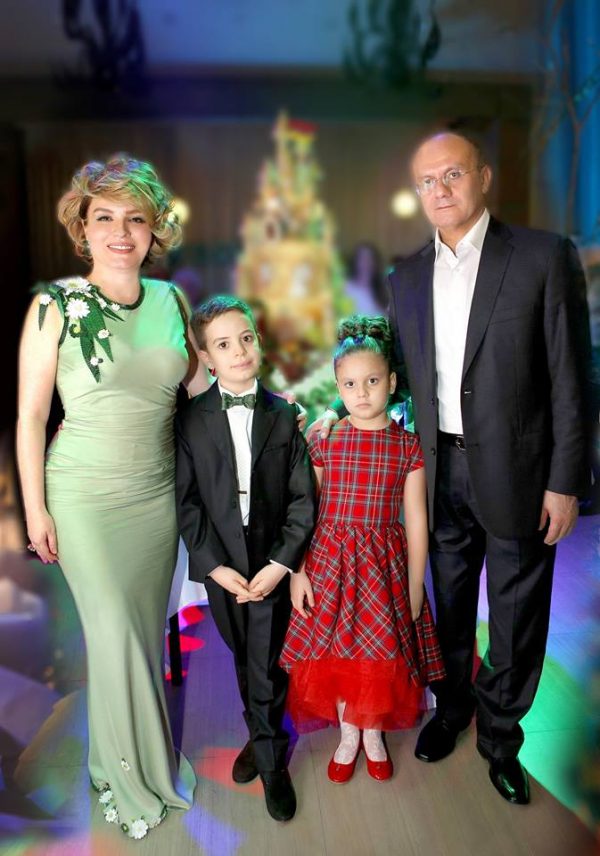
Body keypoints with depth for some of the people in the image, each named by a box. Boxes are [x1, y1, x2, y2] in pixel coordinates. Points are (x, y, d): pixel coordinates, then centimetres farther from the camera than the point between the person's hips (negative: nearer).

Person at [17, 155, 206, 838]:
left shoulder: (170, 300, 2)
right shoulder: (55, 306, -9)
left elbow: (199, 380, 14)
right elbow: (30, 415, -5)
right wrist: (35, 508, -5)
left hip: (157, 492, 4)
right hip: (85, 496, -3)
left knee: (146, 629, 15)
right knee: (115, 632, 3)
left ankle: (144, 758, 39)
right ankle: (133, 777, 29)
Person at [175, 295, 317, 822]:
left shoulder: (283, 417, -2)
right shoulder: (191, 421, -2)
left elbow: (303, 500, -3)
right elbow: (187, 502, -4)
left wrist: (280, 564, -12)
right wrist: (216, 566, -11)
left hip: (273, 564, -1)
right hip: (220, 565, 1)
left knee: (267, 665, 5)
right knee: (243, 659, 16)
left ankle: (270, 758, 27)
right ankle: (262, 737, 39)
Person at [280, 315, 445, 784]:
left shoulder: (407, 445, -3)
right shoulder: (323, 440, -3)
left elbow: (416, 521, 0)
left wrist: (415, 586, 0)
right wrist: (298, 572, -5)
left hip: (384, 564, 0)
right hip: (329, 560, 1)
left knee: (381, 653, 4)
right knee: (334, 653, 7)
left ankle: (374, 733, 35)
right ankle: (348, 734, 35)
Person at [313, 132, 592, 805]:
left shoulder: (544, 256, -6)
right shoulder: (406, 279, 7)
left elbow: (568, 377, -8)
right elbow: (401, 377, 10)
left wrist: (565, 482, -10)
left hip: (517, 472, -3)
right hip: (440, 471, 3)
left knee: (516, 617, 12)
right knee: (449, 605, 19)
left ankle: (499, 736, 35)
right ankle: (451, 706, 43)